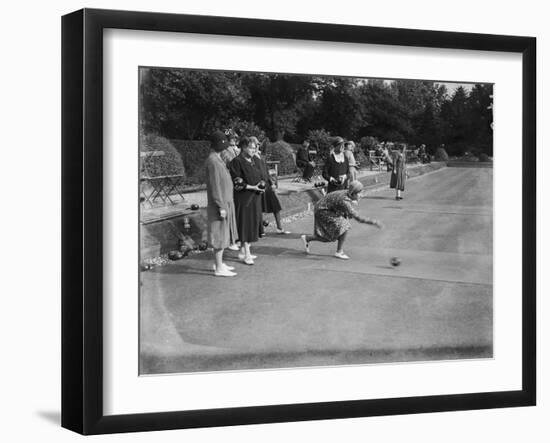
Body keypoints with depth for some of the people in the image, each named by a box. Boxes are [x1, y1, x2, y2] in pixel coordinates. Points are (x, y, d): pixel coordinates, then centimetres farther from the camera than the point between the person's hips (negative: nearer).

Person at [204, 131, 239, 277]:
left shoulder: (218, 160, 13)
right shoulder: (213, 162, -18)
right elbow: (214, 186, -21)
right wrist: (221, 207, -21)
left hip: (225, 203, 10)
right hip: (220, 204, -10)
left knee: (223, 236, 15)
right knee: (220, 236, -5)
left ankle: (219, 263, 24)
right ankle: (219, 268, 0)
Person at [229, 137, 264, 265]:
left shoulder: (254, 159, 12)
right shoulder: (237, 162, -12)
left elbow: (259, 176, 21)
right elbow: (237, 182, -16)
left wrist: (260, 185, 1)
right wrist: (252, 187, -20)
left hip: (255, 197, 8)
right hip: (243, 198, -8)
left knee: (253, 223, 10)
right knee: (245, 224, -7)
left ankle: (243, 251, 20)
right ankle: (246, 254, -5)